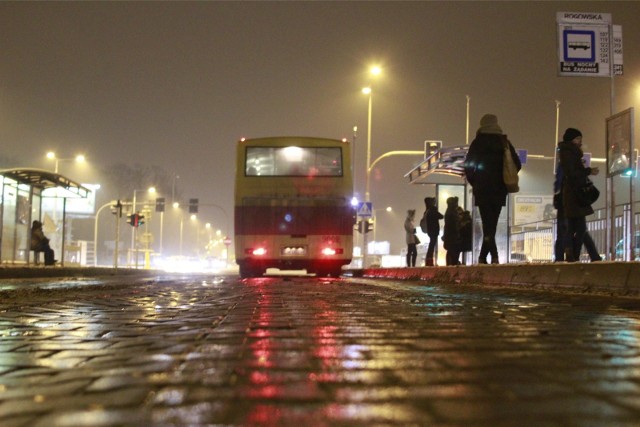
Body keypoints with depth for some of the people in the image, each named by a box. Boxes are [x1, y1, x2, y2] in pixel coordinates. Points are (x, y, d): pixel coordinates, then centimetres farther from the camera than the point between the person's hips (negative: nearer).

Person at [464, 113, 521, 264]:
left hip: (482, 190, -3)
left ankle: (494, 255, -22)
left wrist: (473, 182, 9)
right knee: (492, 224, 11)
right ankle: (483, 257, 14)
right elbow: (517, 164, 5)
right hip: (499, 191, 3)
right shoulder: (504, 143, 6)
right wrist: (504, 180, 15)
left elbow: (468, 166, -6)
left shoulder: (478, 143, -2)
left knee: (487, 224, -6)